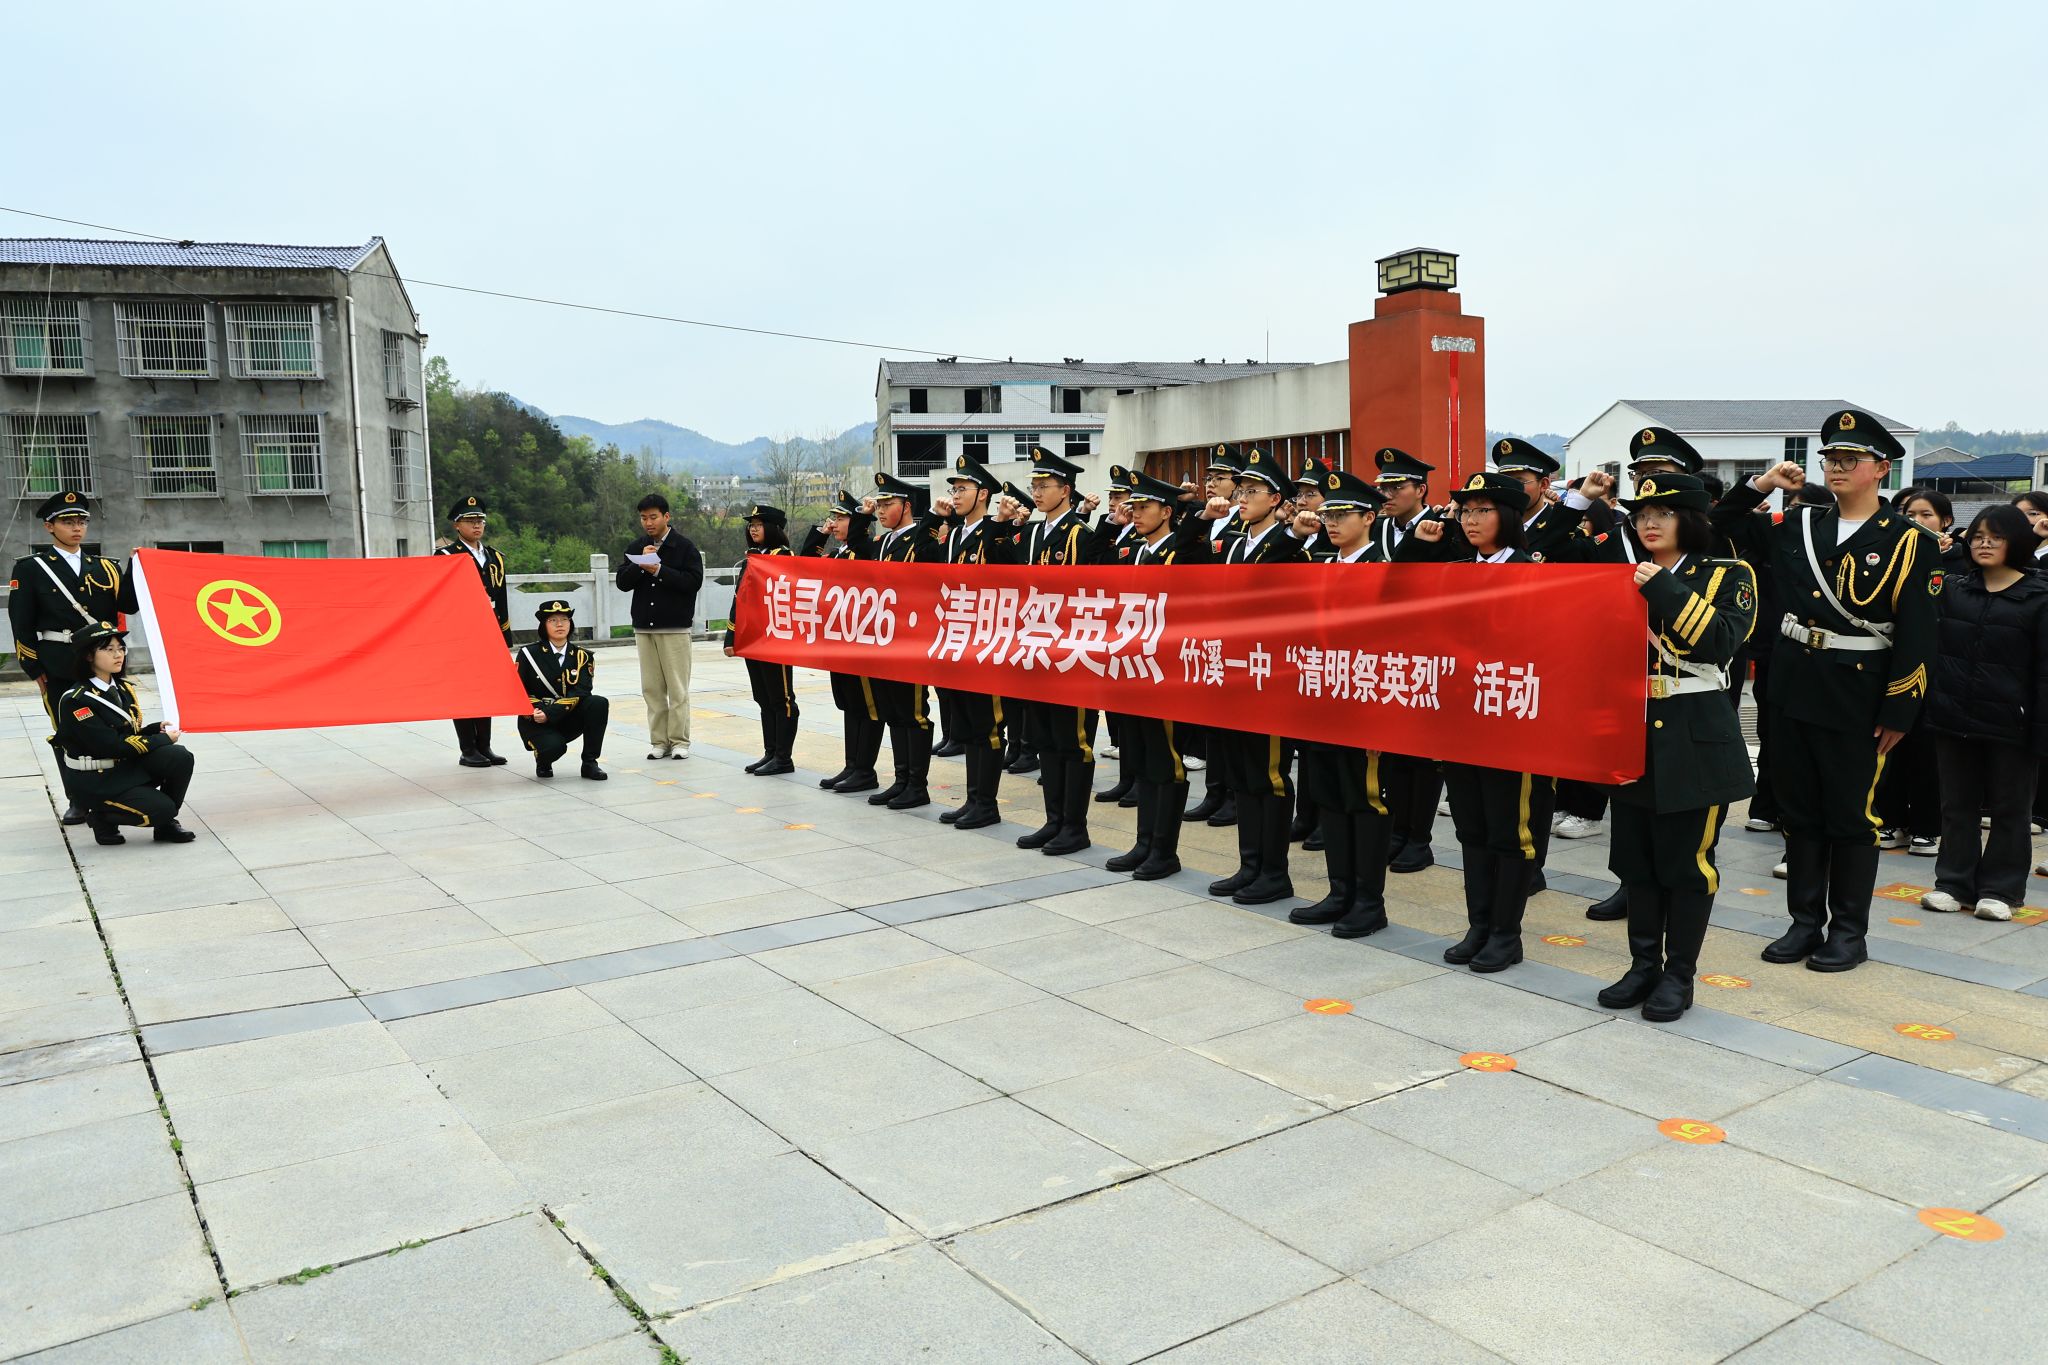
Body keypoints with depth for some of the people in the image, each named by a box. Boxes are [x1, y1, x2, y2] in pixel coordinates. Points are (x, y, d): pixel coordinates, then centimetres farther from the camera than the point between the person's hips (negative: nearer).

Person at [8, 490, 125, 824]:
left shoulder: (105, 568, 13)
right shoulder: (29, 569, 3)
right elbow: (22, 624, 0)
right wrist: (35, 670, -5)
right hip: (60, 668, -2)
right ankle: (77, 802, 13)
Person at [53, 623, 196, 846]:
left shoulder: (122, 688, 7)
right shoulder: (76, 700, -17)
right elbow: (111, 745, -22)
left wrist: (157, 729, -8)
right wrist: (163, 739, -17)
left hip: (129, 765, 7)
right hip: (99, 781, -7)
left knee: (180, 757, -20)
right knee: (160, 808, -24)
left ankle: (166, 823, -3)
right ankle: (103, 818, 5)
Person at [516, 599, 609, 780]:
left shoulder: (581, 656, 1)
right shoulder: (528, 653, -3)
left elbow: (581, 692, -13)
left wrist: (551, 713, -27)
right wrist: (536, 711, -23)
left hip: (568, 721, 3)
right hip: (535, 721, -3)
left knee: (599, 703, -25)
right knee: (554, 746, -34)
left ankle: (589, 763, -15)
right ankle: (543, 760, 6)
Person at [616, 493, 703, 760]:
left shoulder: (684, 546, -2)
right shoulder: (636, 548, 11)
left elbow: (694, 581, -11)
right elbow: (622, 582, 6)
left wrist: (659, 570, -16)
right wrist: (641, 564, -10)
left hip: (675, 628, -4)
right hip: (644, 627, 4)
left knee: (677, 688, -3)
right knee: (652, 688, 5)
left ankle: (679, 741, 4)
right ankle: (658, 741, 11)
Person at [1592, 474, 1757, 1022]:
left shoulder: (1728, 576, -2)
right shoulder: (1627, 576, 12)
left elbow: (1722, 641, -18)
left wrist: (1663, 590, -21)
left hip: (1695, 739, -5)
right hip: (1632, 733, 5)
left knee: (1687, 861, 2)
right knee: (1635, 858, 10)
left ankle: (1679, 974, 14)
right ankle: (1643, 965, 22)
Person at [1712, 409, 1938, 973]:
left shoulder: (1908, 542, -6)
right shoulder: (1796, 525, 7)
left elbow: (1917, 635, -9)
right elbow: (1721, 526, 18)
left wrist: (1898, 713, -12)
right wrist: (1760, 484, 2)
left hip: (1857, 700, -4)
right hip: (1792, 688, 4)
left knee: (1851, 817, 6)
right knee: (1799, 812, 11)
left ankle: (1848, 932, 19)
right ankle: (1805, 922, 23)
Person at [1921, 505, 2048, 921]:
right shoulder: (1953, 588, 7)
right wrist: (1932, 706, 0)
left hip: (2010, 724, -3)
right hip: (1953, 718, 3)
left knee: (2009, 808, 8)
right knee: (1957, 805, 10)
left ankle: (1999, 889, 17)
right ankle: (1955, 882, 19)